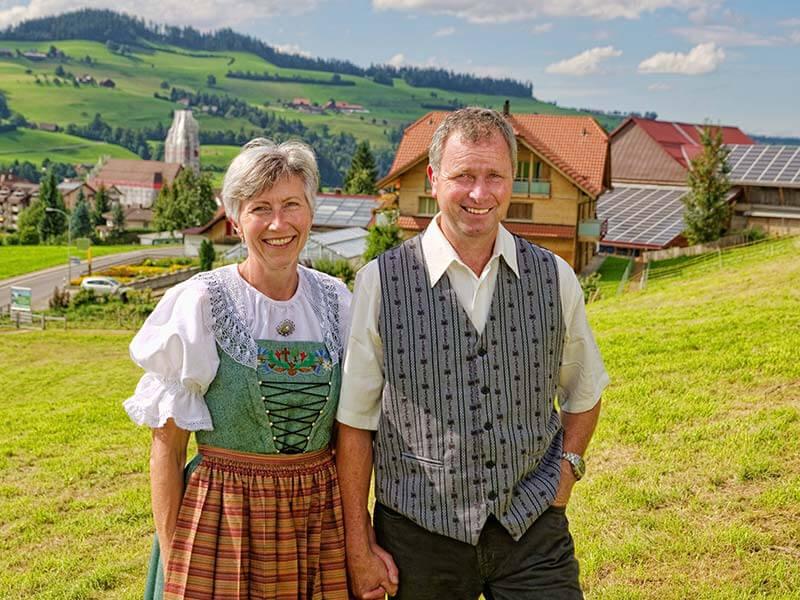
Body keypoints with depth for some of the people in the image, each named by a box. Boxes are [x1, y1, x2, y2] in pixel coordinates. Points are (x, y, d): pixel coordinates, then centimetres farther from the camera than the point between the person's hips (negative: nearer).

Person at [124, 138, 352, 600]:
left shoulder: (336, 302, 2)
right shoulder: (200, 303, -9)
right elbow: (167, 447, -6)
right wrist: (171, 559, -9)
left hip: (323, 518, 3)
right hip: (221, 522, -3)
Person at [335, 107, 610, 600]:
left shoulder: (554, 278, 2)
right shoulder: (380, 283, -6)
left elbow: (583, 393, 18)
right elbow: (354, 424, -2)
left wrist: (568, 464, 2)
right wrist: (359, 547, -1)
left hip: (533, 528, 2)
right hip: (420, 534, -1)